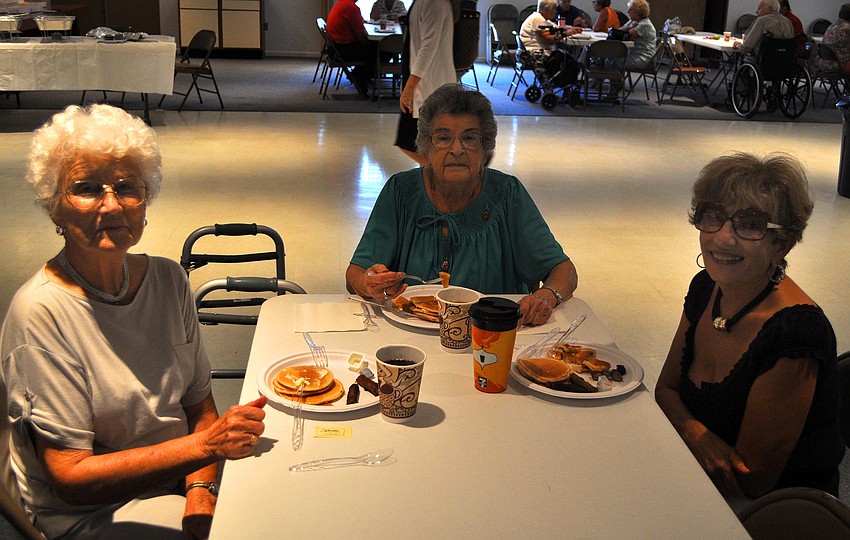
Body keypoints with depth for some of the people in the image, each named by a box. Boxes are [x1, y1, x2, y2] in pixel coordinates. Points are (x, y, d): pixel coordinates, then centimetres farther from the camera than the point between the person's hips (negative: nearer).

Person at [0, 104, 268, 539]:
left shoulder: (168, 280, 0)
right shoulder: (41, 312, -18)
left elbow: (199, 405, 5)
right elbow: (71, 478, -18)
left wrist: (202, 491, -13)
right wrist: (207, 445, -26)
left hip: (182, 476, 6)